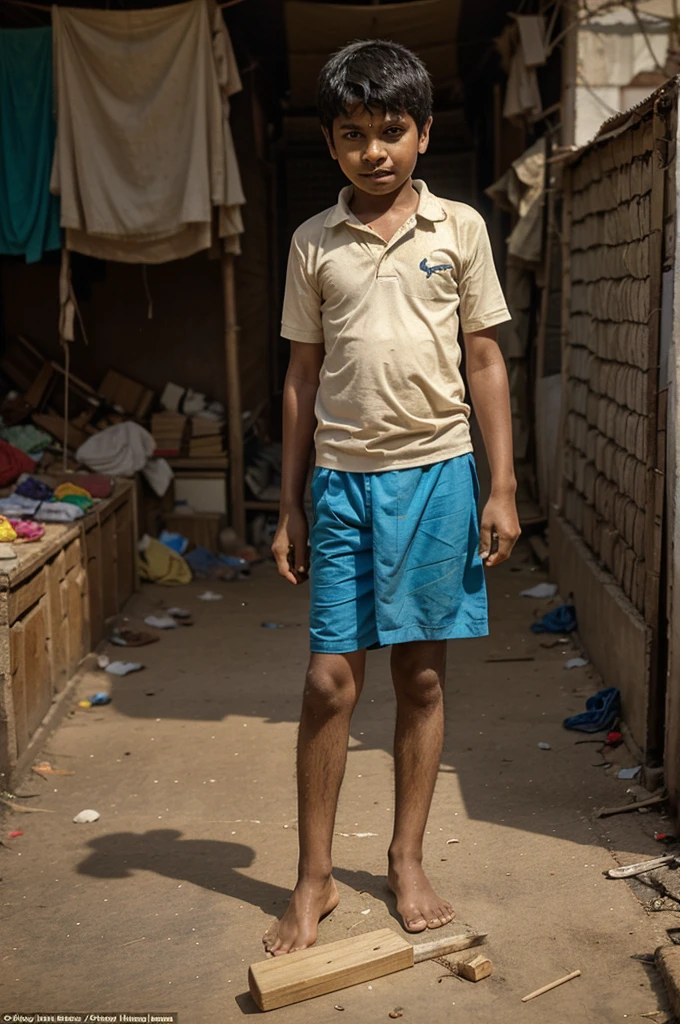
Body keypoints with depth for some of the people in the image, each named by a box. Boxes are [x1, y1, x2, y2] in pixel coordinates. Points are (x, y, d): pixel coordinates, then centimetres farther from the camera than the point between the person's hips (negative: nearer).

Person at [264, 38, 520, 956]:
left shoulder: (459, 228, 4)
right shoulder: (313, 244, 6)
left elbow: (485, 361, 4)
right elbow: (302, 377, 9)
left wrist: (502, 489, -1)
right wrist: (290, 507, 7)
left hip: (435, 474, 0)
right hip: (342, 479, 0)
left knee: (423, 675, 7)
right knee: (330, 680, 0)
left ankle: (407, 861, 25)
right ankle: (315, 879, 16)